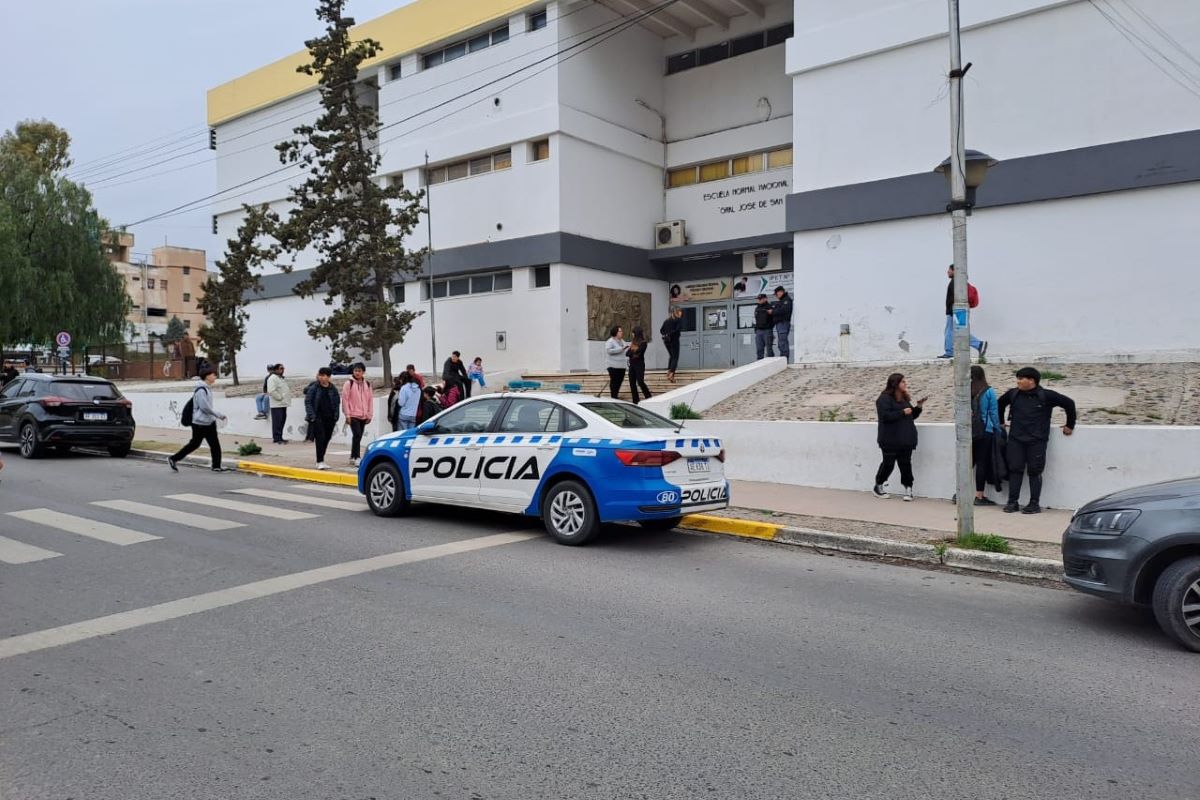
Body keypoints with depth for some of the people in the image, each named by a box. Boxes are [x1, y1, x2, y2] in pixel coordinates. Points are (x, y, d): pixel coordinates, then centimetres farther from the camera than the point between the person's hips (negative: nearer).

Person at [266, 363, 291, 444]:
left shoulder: (283, 378, 19)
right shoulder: (272, 378, -11)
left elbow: (288, 387, 31)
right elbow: (271, 391, -22)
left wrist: (288, 397, 15)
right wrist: (280, 397, -16)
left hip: (283, 404, 9)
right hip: (276, 405, -9)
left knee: (282, 421, 11)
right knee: (277, 422, -8)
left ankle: (280, 438, 18)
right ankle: (276, 438, -6)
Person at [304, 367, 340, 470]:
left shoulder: (333, 389, 5)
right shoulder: (313, 388, -3)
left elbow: (337, 403, 11)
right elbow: (307, 402, -3)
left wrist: (335, 417, 3)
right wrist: (312, 416, -12)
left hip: (329, 418, 4)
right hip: (317, 418, -4)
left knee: (326, 439, 9)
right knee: (320, 439, -11)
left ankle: (320, 460, 22)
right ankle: (320, 462, -9)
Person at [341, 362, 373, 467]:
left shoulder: (367, 384, 10)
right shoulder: (349, 383, -2)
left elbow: (370, 399, 12)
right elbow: (345, 399, -4)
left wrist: (369, 415, 8)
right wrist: (347, 414, -8)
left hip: (363, 416, 5)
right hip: (353, 415, -5)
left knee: (358, 437, 10)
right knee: (357, 435, -16)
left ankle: (353, 457, 21)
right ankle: (356, 458, -15)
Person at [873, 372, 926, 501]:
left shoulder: (905, 398, 14)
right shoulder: (884, 399, -10)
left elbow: (912, 415, 21)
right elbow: (885, 416, -22)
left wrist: (918, 407, 4)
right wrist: (902, 412, -20)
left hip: (905, 439, 6)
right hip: (890, 441, -6)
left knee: (906, 464, 4)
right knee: (888, 464, 0)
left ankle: (908, 488, 11)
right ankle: (878, 487, 18)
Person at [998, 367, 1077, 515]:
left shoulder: (1046, 396, -6)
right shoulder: (1013, 394, 6)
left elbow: (1069, 403, 1)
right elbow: (1000, 404, 25)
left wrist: (1070, 425, 5)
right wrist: (1000, 422, 25)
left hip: (1037, 441, -3)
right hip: (1016, 440, 3)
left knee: (1034, 472, 1)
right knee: (1015, 469, 2)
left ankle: (1035, 504, 8)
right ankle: (1013, 502, 7)